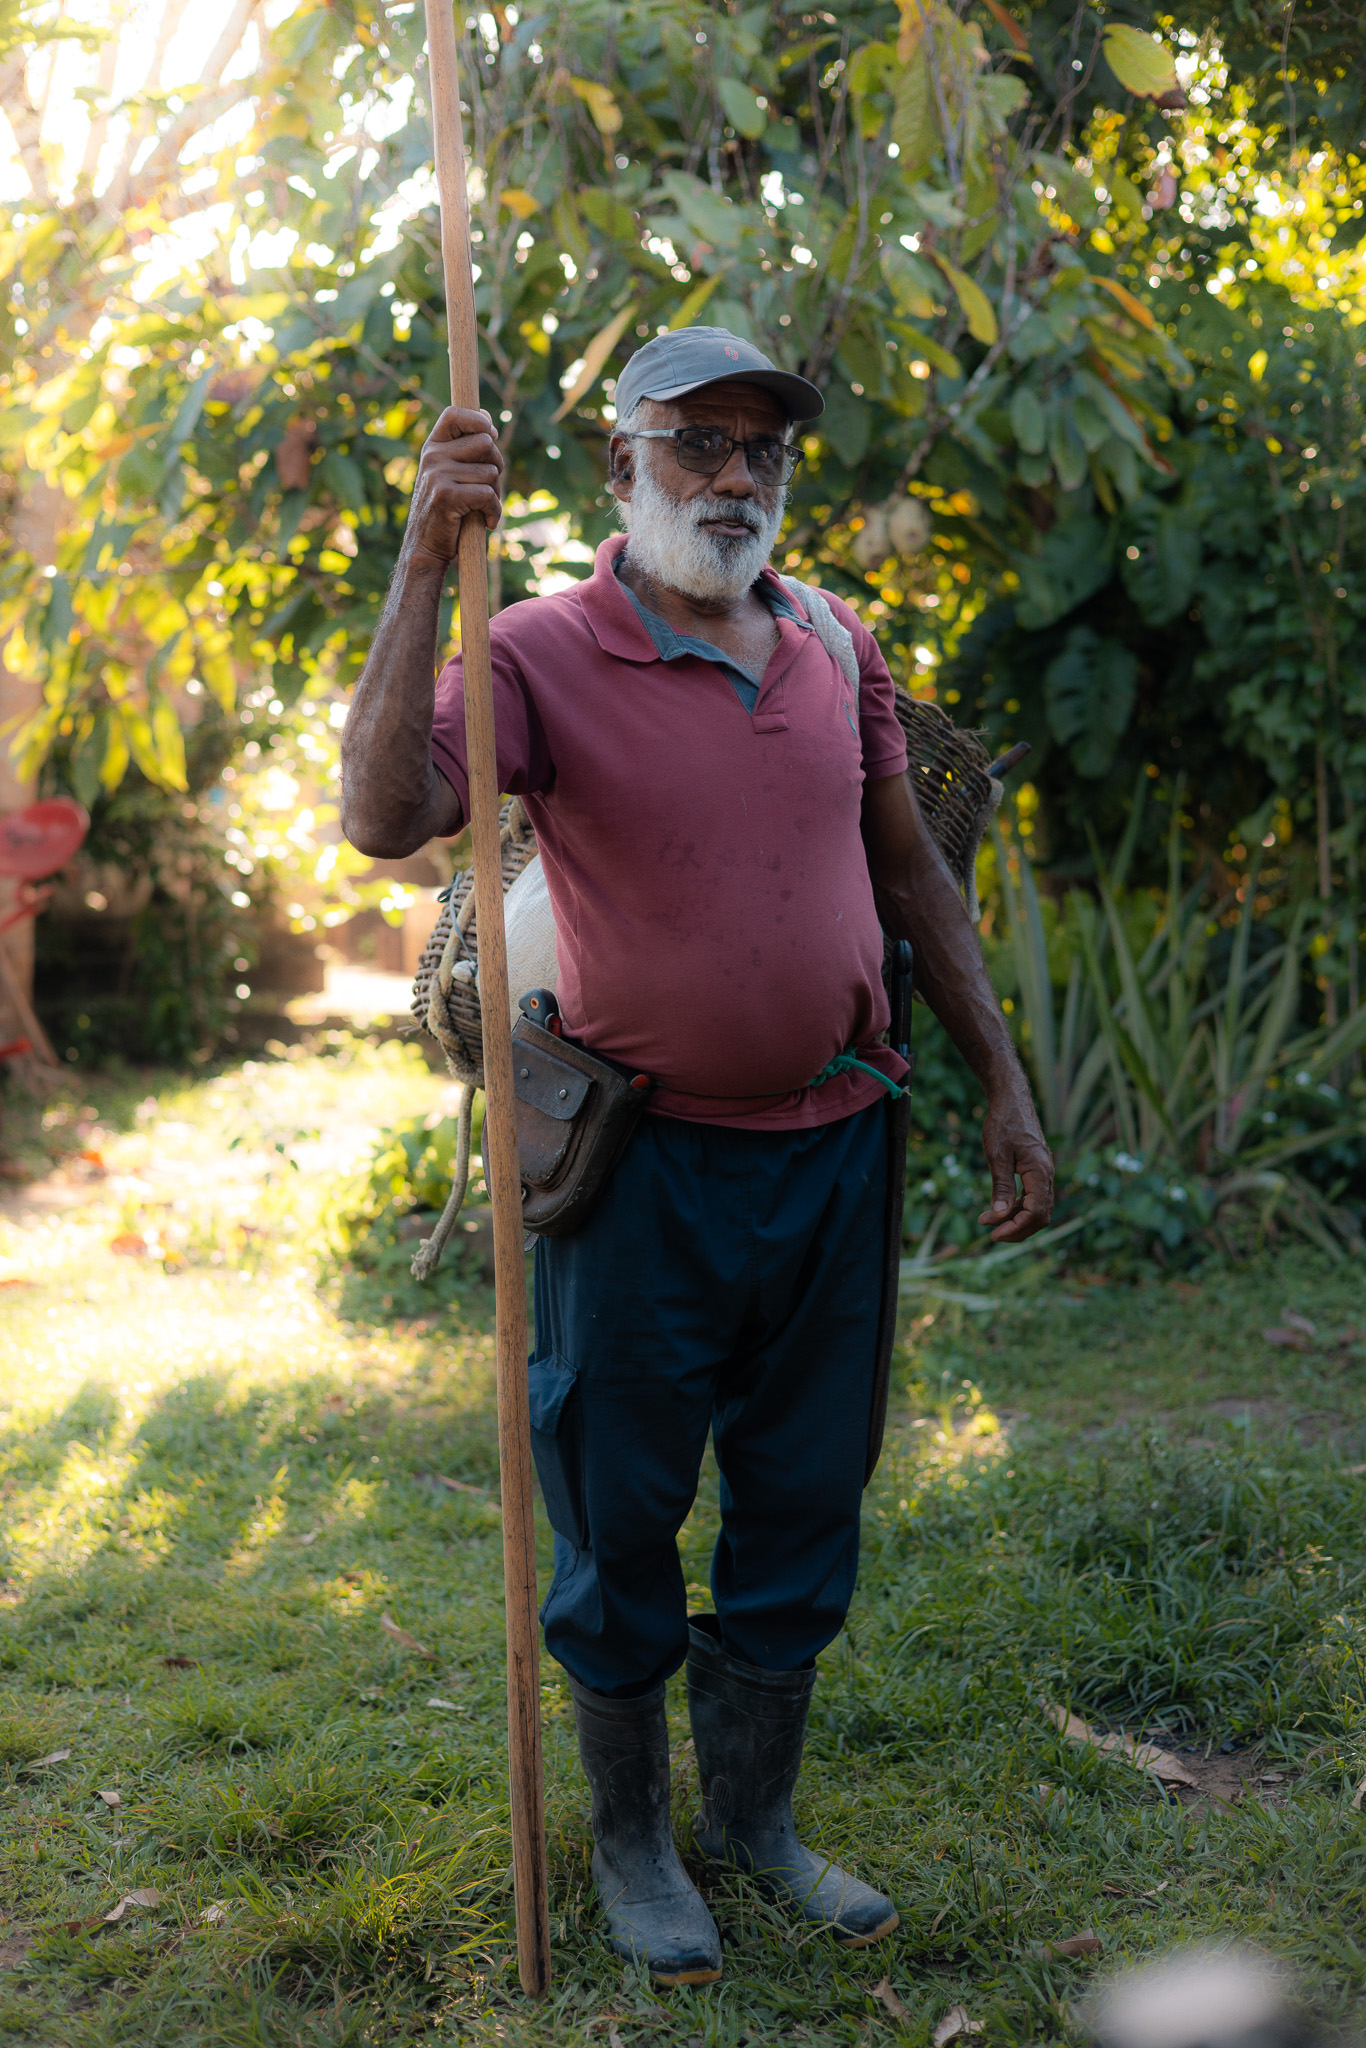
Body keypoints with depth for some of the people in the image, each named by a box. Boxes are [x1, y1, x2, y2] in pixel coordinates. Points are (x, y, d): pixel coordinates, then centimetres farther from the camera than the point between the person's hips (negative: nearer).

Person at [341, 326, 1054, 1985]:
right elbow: (383, 818, -26)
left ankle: (755, 1818, 36)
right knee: (623, 1523, 10)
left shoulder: (835, 648, 6)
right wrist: (424, 570, -30)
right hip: (651, 1163, -5)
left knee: (802, 1510, 16)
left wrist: (1003, 1084, 12)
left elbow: (910, 871, 14)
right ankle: (629, 1845, 31)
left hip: (835, 1147, 5)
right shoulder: (541, 653, -9)